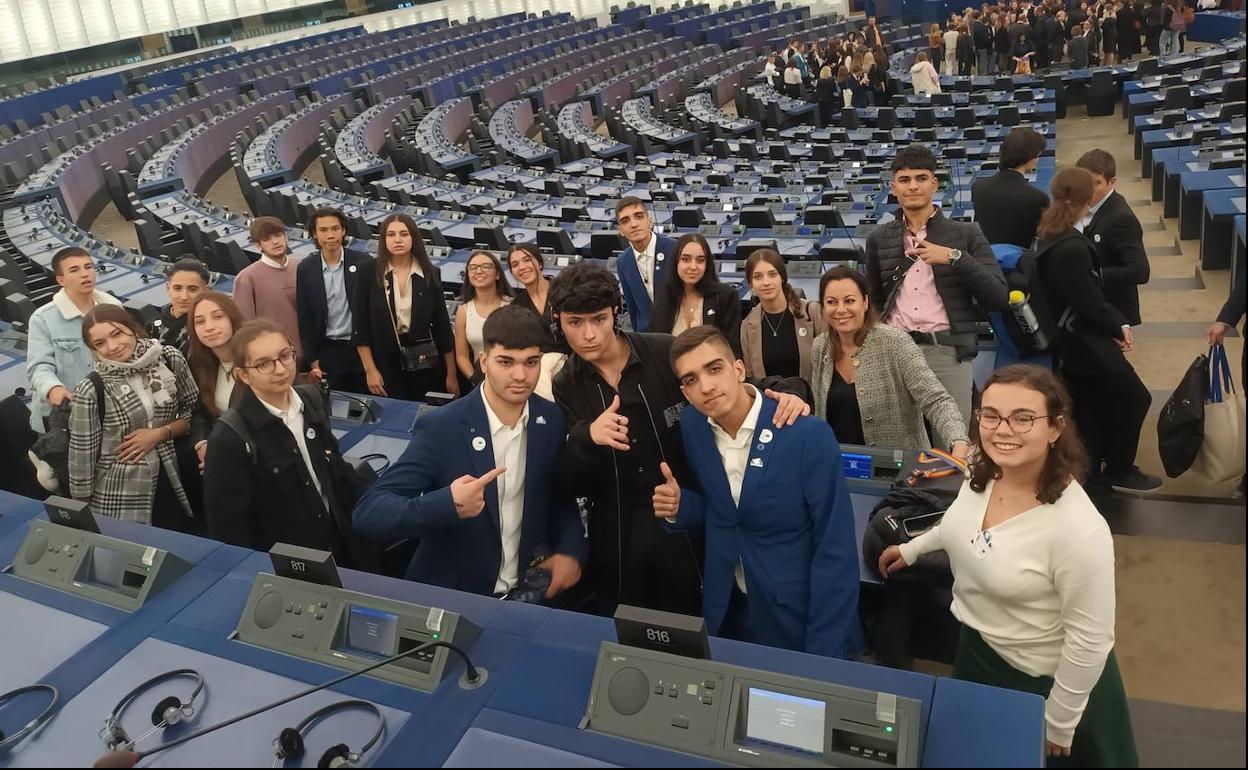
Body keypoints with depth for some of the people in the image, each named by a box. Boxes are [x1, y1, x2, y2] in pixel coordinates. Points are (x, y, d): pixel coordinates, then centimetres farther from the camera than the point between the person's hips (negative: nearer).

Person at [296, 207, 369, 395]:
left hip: (361, 347, 0)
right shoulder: (305, 269, -1)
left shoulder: (362, 261, -4)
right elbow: (304, 319, 3)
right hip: (328, 351, 0)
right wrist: (312, 360, 0)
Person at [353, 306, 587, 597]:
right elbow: (368, 512, -21)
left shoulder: (553, 420, -5)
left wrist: (572, 550, -8)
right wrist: (448, 504, -36)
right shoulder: (441, 428, -17)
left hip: (530, 592, 1)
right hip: (451, 597, -1)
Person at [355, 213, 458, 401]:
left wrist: (451, 374, 3)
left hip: (425, 363, 1)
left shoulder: (430, 274, 1)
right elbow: (361, 325, -2)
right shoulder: (370, 272, -2)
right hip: (386, 363, -1)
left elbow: (442, 325, 4)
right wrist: (370, 370, -7)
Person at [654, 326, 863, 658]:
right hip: (726, 612, 4)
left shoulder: (809, 435, -21)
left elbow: (836, 550, -18)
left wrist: (822, 653, -18)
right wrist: (680, 507, -12)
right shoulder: (692, 427, -5)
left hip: (800, 618, -4)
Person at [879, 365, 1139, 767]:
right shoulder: (983, 474, -14)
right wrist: (912, 549, 23)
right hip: (975, 647, 6)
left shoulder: (1080, 531, -35)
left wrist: (1057, 726, -14)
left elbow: (1089, 640, -25)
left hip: (1041, 681, -6)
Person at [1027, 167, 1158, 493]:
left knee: (1088, 414, 17)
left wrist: (1116, 322, 4)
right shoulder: (1072, 249, -28)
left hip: (1070, 342, 9)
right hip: (1084, 343, -9)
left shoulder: (1048, 236, 1)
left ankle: (1093, 478, 28)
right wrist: (1118, 326, -3)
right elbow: (1091, 304, -21)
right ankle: (1118, 471, 22)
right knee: (1135, 398, 9)